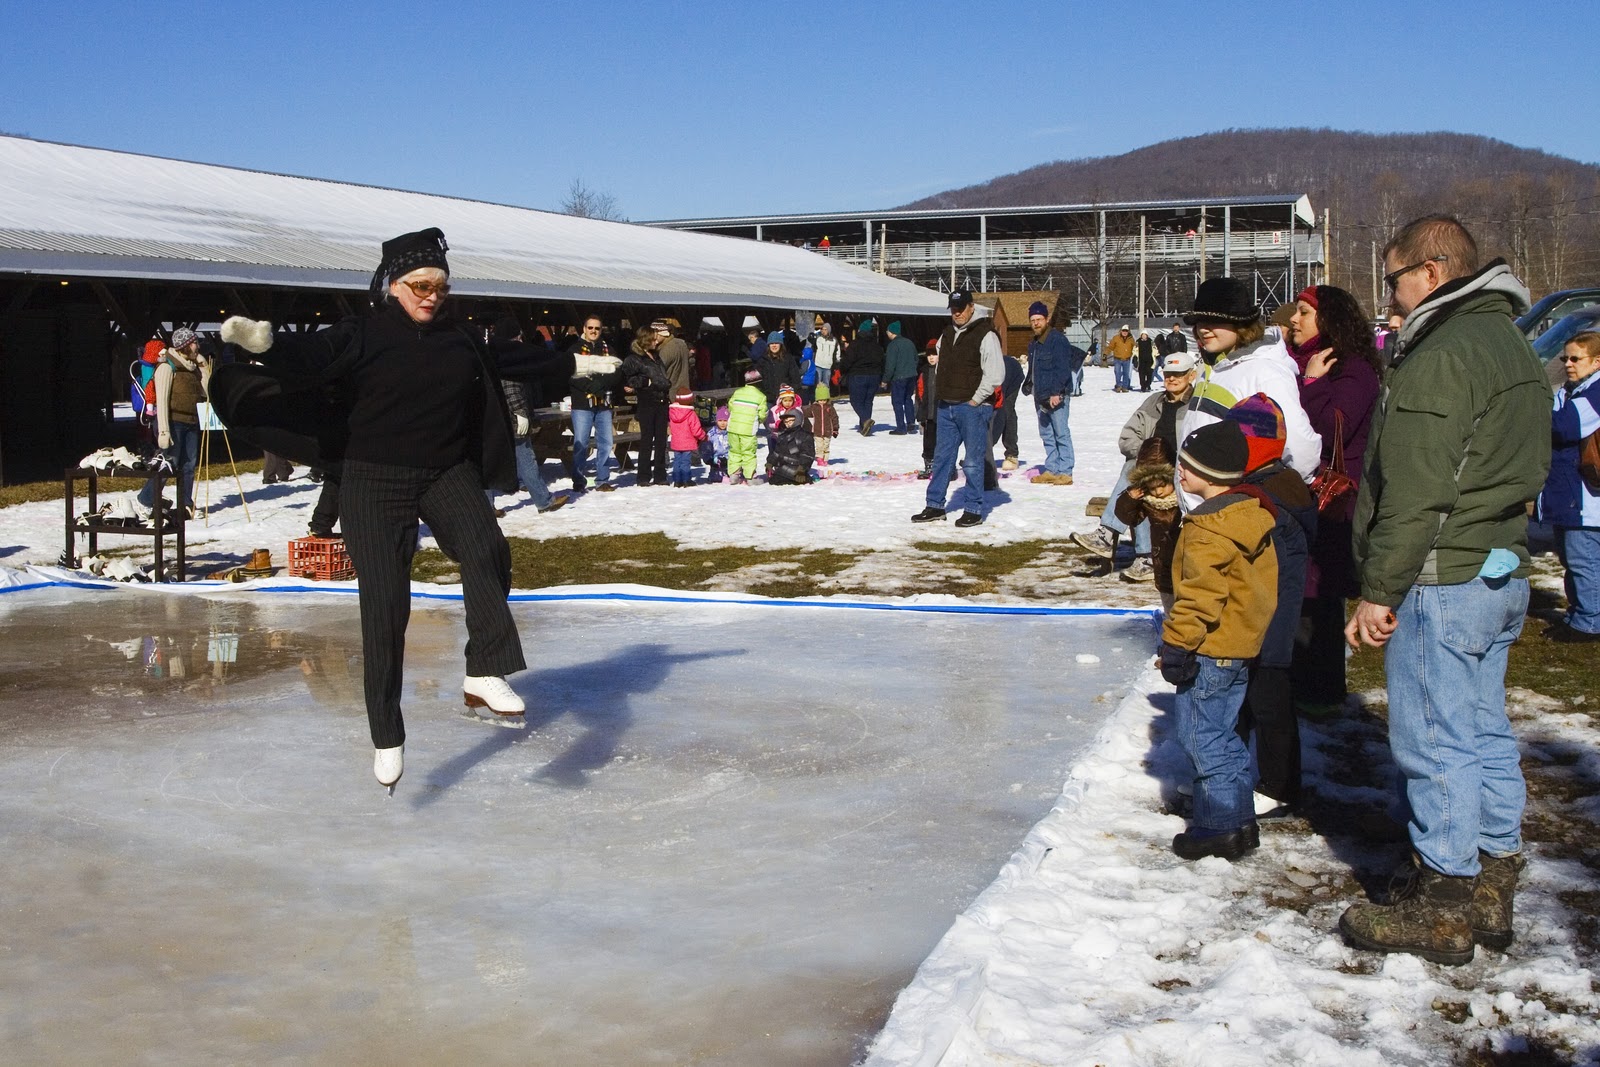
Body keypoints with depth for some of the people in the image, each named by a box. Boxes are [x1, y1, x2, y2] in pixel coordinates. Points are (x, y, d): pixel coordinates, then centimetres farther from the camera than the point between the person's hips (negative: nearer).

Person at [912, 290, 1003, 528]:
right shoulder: (947, 334, 14)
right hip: (947, 407, 7)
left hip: (972, 408, -7)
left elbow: (996, 374, -15)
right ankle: (935, 506, 18)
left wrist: (976, 400, -14)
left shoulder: (985, 335, -10)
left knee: (972, 461, -2)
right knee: (942, 457, 11)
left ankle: (974, 510, 5)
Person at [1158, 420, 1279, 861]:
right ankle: (1238, 821, 25)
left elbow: (1200, 593, -25)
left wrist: (1177, 643, -19)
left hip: (1212, 651, -10)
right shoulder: (1251, 512, 9)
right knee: (1222, 735, 18)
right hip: (1241, 645, 10)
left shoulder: (1208, 529, -22)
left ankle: (1218, 827, 6)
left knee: (1203, 737, 0)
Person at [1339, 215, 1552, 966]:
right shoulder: (1512, 345, 15)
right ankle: (1489, 889, 23)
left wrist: (1379, 590, -16)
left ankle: (1441, 910, 5)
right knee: (1483, 733, 15)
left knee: (1434, 741, -2)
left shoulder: (1441, 357, -17)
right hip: (1503, 570, 10)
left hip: (1443, 578, -10)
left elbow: (1414, 493, -21)